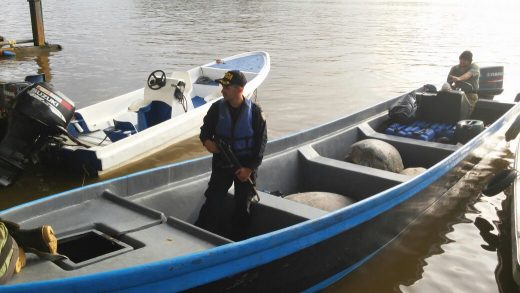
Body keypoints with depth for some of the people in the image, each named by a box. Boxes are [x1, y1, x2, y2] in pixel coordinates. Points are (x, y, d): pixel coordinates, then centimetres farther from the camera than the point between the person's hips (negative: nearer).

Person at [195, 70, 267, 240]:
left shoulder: (254, 111, -11)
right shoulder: (217, 108, -5)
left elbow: (261, 142, -7)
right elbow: (205, 129, 7)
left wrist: (250, 168, -12)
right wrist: (206, 140, -18)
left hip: (246, 165, -1)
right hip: (222, 164, 1)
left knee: (243, 207, 9)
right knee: (213, 202, -7)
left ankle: (238, 242, 24)